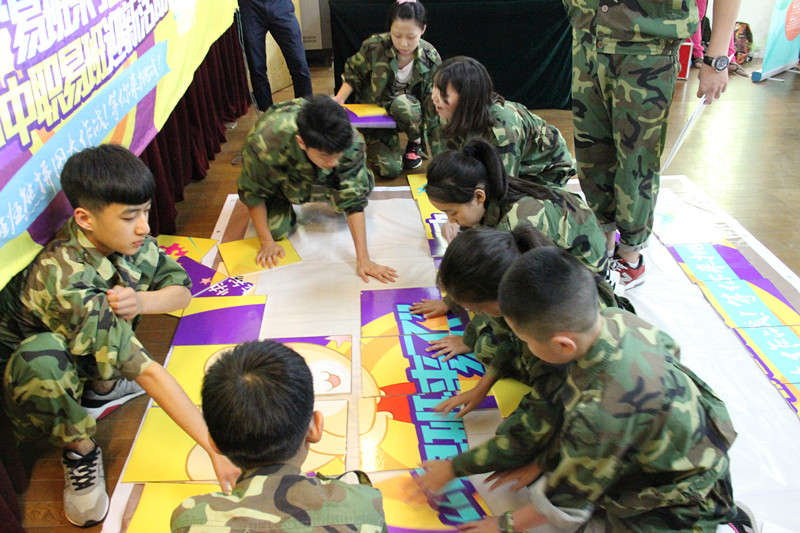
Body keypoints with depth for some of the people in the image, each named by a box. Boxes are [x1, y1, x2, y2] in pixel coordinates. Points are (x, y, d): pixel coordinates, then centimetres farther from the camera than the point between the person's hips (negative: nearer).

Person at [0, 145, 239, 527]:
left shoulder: (125, 237, -17)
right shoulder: (63, 279, -37)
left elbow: (181, 290, -7)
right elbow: (146, 371, -41)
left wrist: (142, 301, -32)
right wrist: (215, 448, -41)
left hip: (88, 359, 7)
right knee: (41, 355, -40)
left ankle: (101, 390, 3)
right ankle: (79, 451, -12)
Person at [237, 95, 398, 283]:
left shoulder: (351, 143, -38)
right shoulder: (263, 144, -42)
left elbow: (354, 200, -30)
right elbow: (253, 193, -23)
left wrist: (363, 259, -34)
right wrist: (267, 242, -18)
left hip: (321, 176, 2)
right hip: (278, 177, -1)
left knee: (363, 185, -21)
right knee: (276, 229, -20)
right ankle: (285, 204, 13)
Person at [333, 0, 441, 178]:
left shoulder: (430, 57, -13)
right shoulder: (374, 47, -18)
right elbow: (353, 74, -1)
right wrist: (340, 98, -14)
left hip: (410, 111, 1)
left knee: (402, 104, -39)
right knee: (390, 170, -18)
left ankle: (416, 142, -4)